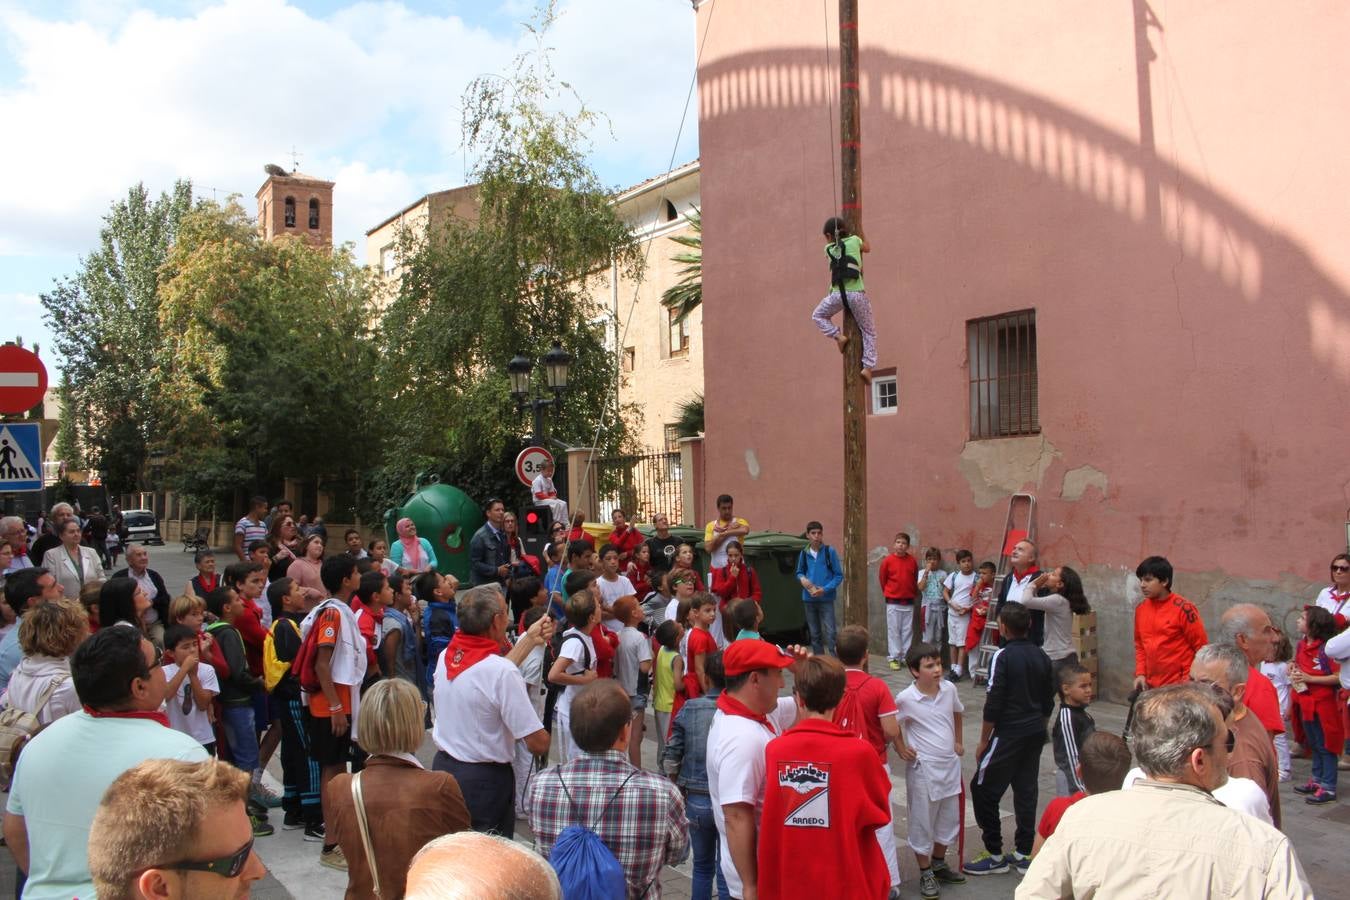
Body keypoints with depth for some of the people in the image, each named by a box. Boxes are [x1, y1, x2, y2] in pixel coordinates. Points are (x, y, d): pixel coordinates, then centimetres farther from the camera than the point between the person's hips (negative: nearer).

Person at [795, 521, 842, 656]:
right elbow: (799, 572, 17)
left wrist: (825, 589, -15)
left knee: (829, 633, -11)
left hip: (826, 599, -4)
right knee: (814, 634, 12)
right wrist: (802, 579, -7)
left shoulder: (829, 551, -7)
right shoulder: (804, 553, 3)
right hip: (809, 599, 4)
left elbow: (839, 575, -3)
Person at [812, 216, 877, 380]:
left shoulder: (828, 248, 12)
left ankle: (838, 336, 8)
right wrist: (860, 231, 44)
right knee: (869, 332, 15)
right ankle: (868, 367, 3)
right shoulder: (855, 240, 11)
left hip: (837, 294, 0)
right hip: (857, 294, 0)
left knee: (818, 316, 29)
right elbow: (868, 249, 33)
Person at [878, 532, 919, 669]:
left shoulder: (912, 561, -2)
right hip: (893, 602, -2)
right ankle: (893, 658, 7)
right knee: (893, 630, 1)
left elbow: (915, 580, 11)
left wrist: (913, 593, 12)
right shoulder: (888, 560, -7)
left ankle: (906, 657, 16)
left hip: (909, 602, 2)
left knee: (908, 631, 7)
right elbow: (882, 578, 4)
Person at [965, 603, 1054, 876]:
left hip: (1008, 734, -7)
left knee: (983, 790, 2)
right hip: (1035, 733, 8)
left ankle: (995, 855, 6)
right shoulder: (1041, 656, 6)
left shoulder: (1003, 656, -15)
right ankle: (1024, 853, 20)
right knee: (1026, 790, 14)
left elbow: (994, 703, -16)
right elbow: (1048, 702, 13)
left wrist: (983, 741, -7)